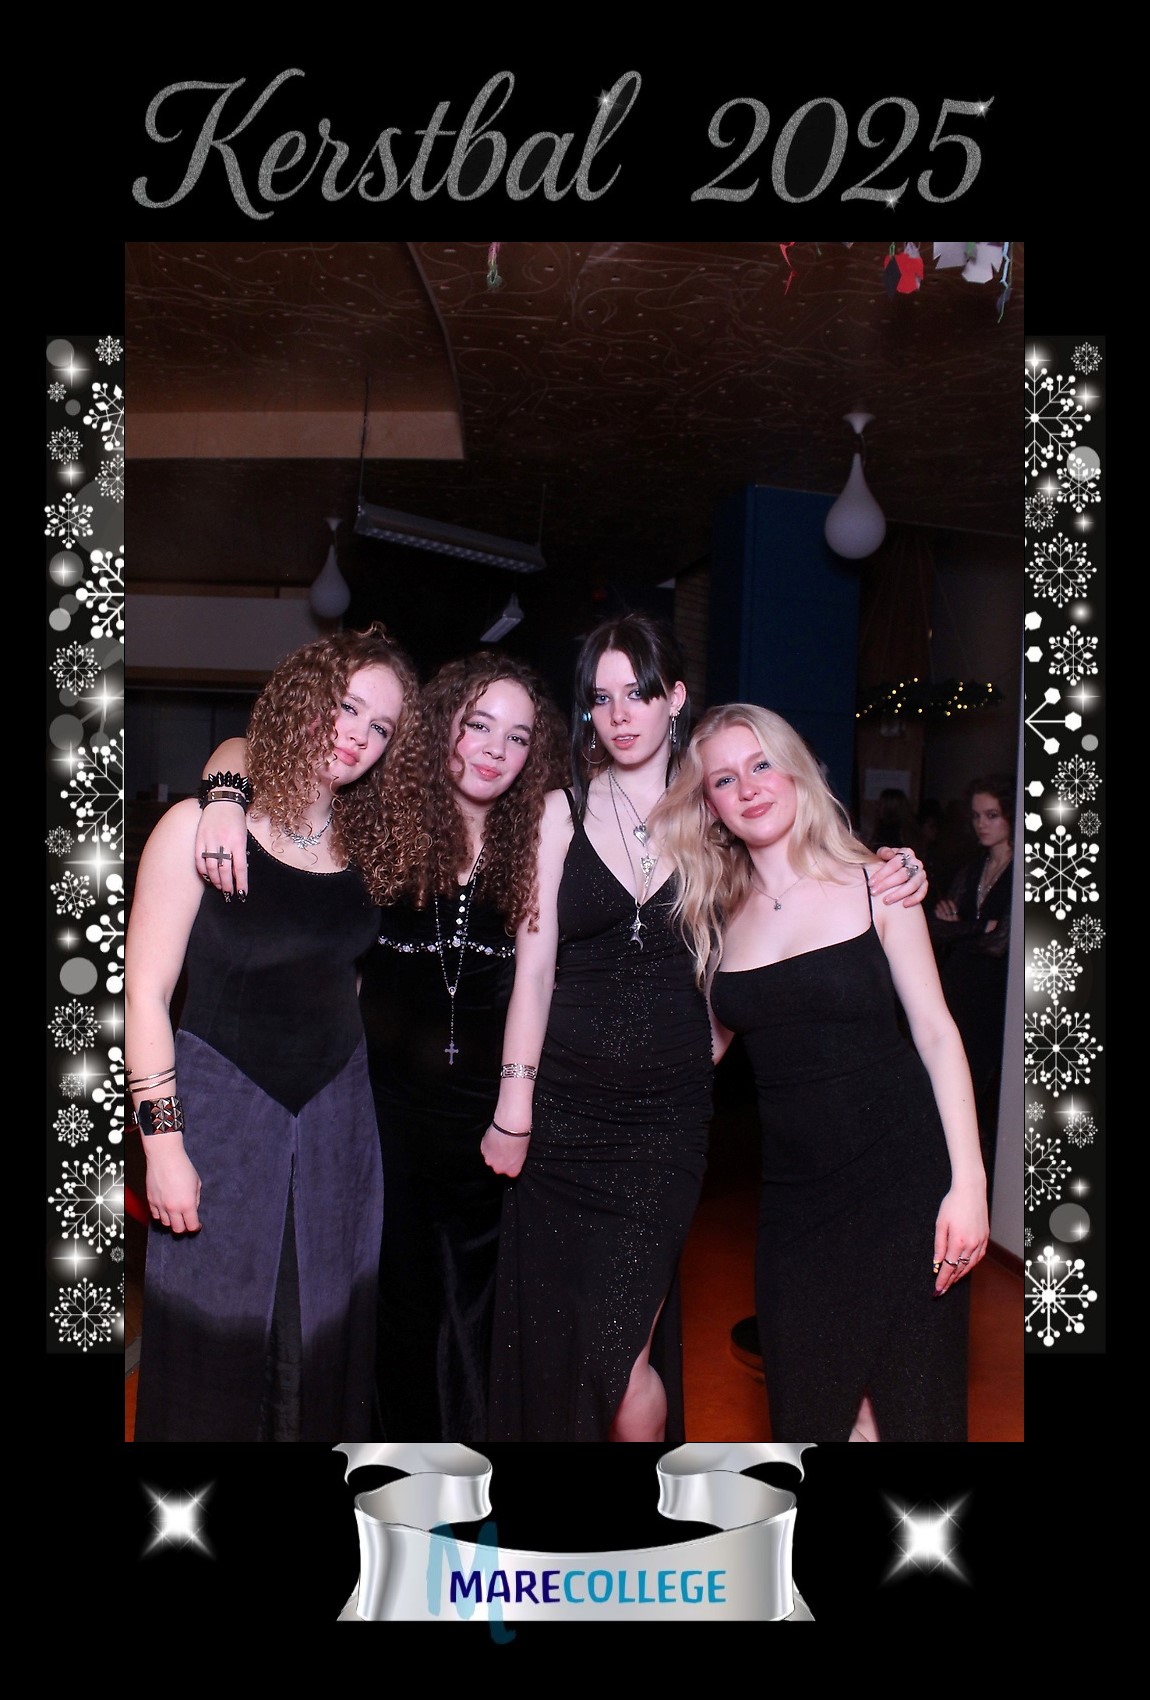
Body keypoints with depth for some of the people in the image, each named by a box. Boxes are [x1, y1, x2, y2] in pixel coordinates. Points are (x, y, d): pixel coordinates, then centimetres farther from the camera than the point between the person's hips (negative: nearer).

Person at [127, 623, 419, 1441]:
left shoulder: (365, 841, 2)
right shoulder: (202, 827, -12)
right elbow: (146, 991, -12)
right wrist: (162, 1140, -13)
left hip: (337, 1110, 4)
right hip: (220, 1103, -4)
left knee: (325, 1338, 13)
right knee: (214, 1332, 6)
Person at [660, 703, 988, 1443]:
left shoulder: (874, 883, -2)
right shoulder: (719, 915, 6)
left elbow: (935, 1031, -4)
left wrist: (968, 1181, -11)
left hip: (900, 1171, -3)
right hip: (794, 1184, 3)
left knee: (910, 1398, 5)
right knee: (809, 1407, 10)